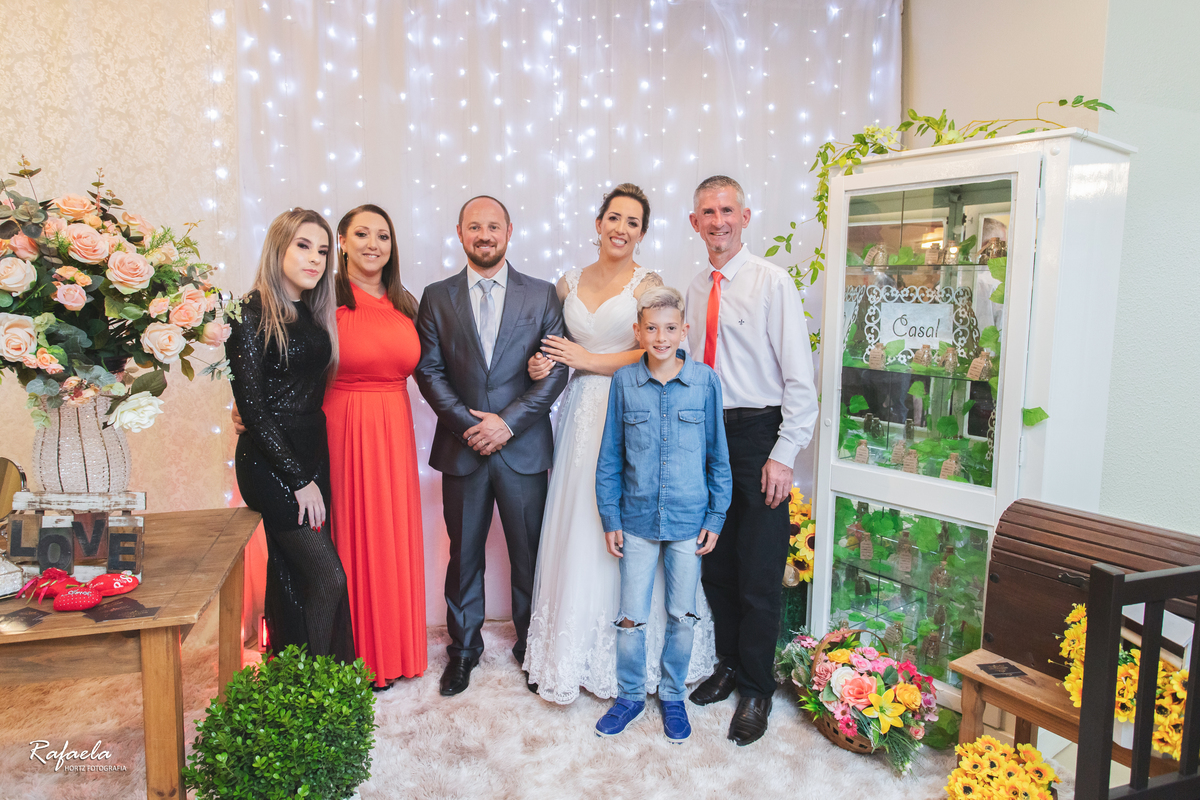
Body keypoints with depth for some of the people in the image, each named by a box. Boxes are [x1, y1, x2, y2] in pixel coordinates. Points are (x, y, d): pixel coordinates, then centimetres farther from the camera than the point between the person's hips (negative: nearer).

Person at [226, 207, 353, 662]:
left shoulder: (313, 314, 11)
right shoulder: (252, 315, -11)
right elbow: (250, 406, -14)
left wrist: (312, 471, 5)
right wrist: (298, 478, -14)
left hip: (313, 455, 7)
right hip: (270, 464, -7)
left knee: (294, 575, 15)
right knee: (329, 578, -6)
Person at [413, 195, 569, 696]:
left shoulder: (542, 295, 3)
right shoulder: (436, 297, 6)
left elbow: (557, 369, -3)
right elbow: (428, 370, 1)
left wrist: (508, 422, -12)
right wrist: (468, 423, -11)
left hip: (524, 447, -1)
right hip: (461, 448, 1)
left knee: (530, 554, 9)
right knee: (464, 554, 12)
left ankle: (531, 646, 29)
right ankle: (463, 648, 29)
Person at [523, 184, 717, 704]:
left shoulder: (647, 285, -1)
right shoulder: (569, 284, 13)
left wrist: (588, 360, -10)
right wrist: (544, 364, -2)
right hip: (582, 414, 4)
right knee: (578, 530, 5)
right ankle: (573, 651, 20)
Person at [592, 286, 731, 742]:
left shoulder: (705, 381, -5)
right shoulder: (624, 382, -4)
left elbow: (718, 456, 1)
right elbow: (609, 457, 2)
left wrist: (715, 518, 0)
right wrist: (611, 519, 0)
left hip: (689, 521, 0)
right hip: (637, 520, 0)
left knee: (682, 615, 13)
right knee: (631, 618, 9)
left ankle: (673, 696, 34)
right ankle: (631, 694, 31)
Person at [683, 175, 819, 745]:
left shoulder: (771, 282, -7)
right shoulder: (694, 291, 10)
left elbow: (800, 377, -11)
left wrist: (783, 454, -15)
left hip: (757, 434, -5)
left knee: (759, 574, 2)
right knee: (715, 565, 14)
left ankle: (756, 689, 21)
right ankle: (729, 665, 35)